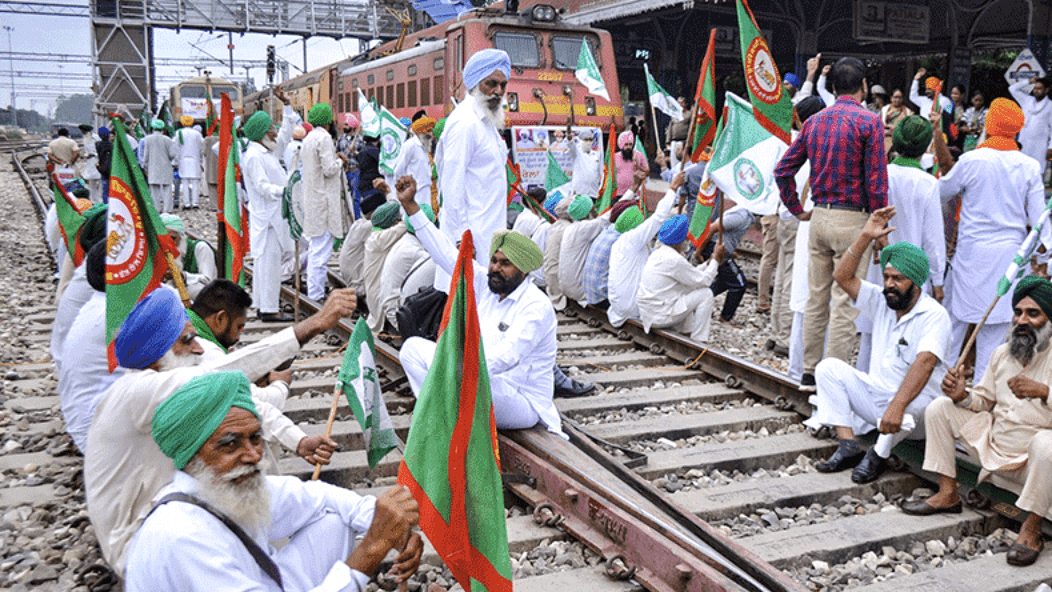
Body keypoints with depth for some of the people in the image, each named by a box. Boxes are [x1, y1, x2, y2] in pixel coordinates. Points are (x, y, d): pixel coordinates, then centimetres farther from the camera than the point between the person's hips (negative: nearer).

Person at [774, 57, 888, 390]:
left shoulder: (814, 121, 9)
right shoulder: (868, 122, -8)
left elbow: (783, 170, 10)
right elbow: (876, 180, -11)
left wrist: (796, 209, 17)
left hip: (819, 217, 6)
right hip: (852, 219, -6)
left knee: (816, 299, 13)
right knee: (845, 304, -1)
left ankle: (809, 373, 21)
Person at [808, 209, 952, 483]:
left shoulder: (934, 315, -16)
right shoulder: (881, 301, 6)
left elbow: (924, 363, -31)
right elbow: (843, 278, 1)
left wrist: (897, 406, -44)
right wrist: (866, 237, -9)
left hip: (917, 403, -7)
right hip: (876, 395, 7)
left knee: (911, 401, -41)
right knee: (828, 367, -8)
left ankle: (879, 454, -13)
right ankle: (848, 446, -16)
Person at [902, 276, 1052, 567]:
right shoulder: (1002, 353, 7)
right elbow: (984, 400, 15)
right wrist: (963, 396, -7)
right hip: (992, 446, 6)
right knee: (939, 408, 0)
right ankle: (948, 494, 4)